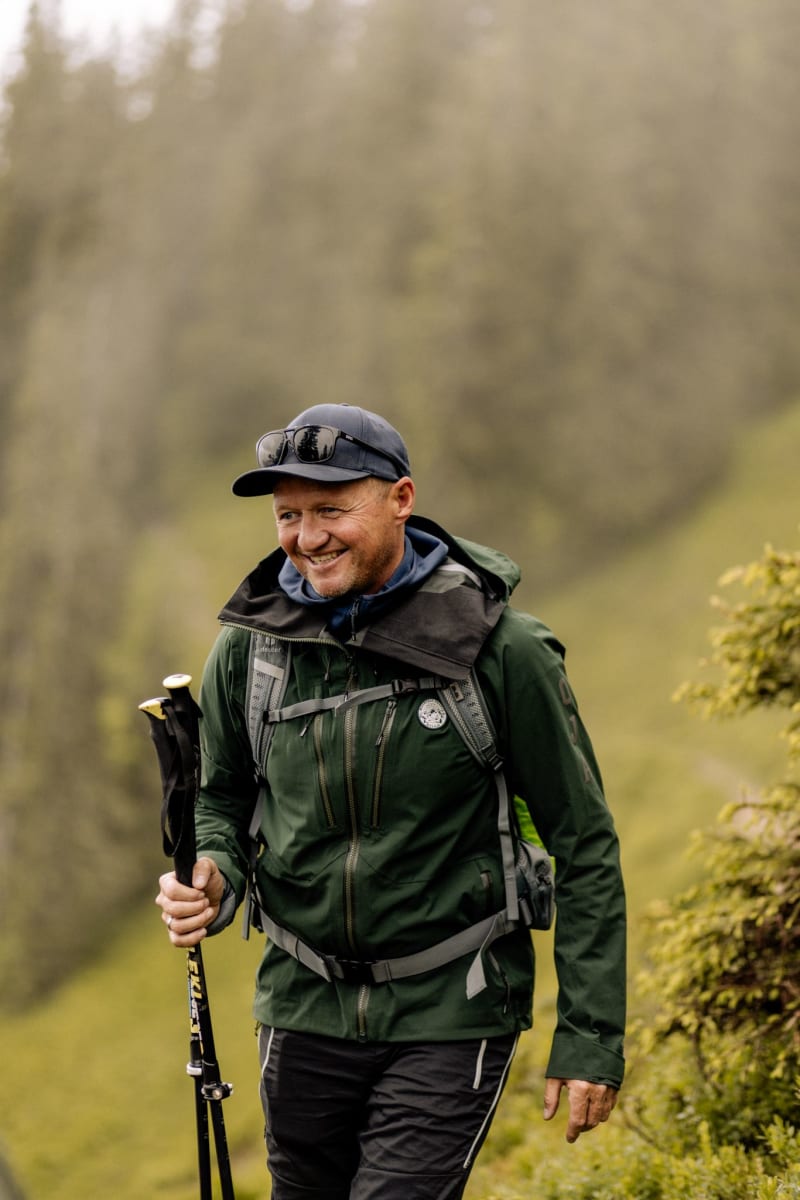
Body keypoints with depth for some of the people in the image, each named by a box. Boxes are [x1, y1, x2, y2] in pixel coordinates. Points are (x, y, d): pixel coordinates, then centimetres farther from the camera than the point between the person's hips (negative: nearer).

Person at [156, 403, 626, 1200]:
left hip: (449, 1016, -4)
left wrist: (591, 1037, -9)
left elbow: (583, 844, -7)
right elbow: (220, 800, 14)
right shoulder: (248, 645, -2)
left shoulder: (499, 649, -12)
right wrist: (210, 880, -11)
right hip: (305, 1009, 4)